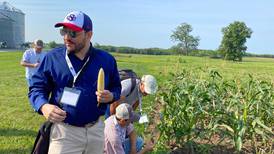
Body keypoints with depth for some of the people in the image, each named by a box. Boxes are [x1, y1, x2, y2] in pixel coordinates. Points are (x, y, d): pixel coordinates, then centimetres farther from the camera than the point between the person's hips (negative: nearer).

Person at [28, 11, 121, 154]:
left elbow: (116, 87, 12)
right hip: (64, 131, -2)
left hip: (96, 130, 3)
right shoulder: (52, 57, -5)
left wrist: (111, 96, -11)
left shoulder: (106, 59, 0)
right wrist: (43, 106, -18)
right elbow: (37, 88, 2)